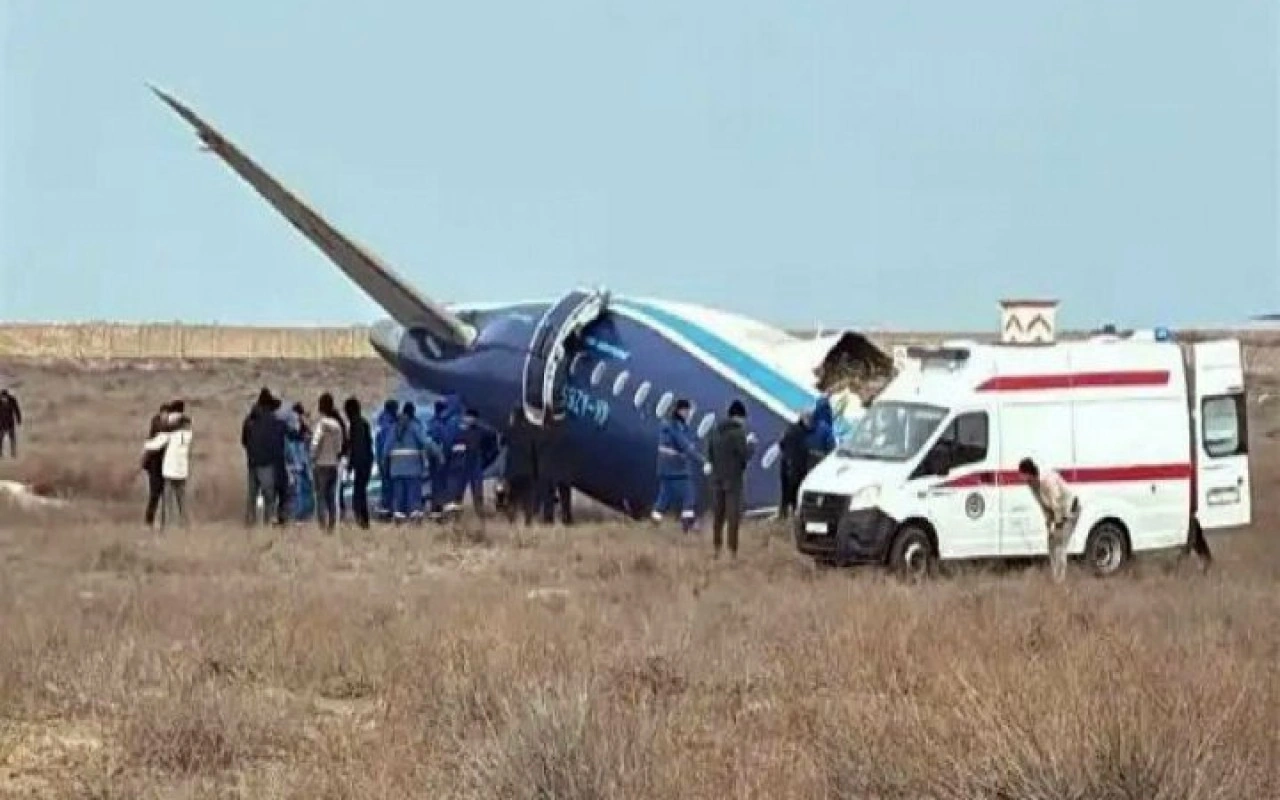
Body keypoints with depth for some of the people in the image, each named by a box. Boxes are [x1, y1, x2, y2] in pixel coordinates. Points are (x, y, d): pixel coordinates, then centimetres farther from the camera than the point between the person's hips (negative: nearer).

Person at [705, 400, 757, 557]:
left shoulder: (716, 431, 7)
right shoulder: (739, 432, -13)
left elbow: (709, 453, 11)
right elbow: (746, 455, -15)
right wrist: (751, 442, 1)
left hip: (717, 479, 6)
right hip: (733, 479, -6)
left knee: (718, 515, 12)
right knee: (733, 515, -4)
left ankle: (717, 548, 14)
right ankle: (733, 550, -6)